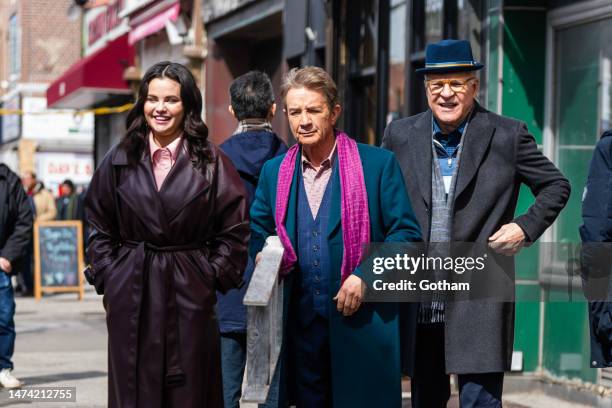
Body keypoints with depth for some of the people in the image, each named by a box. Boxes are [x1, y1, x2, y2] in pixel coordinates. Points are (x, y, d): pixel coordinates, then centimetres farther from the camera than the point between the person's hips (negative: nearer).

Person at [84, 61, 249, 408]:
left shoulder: (211, 162, 0)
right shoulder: (120, 160, 6)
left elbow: (234, 231, 0)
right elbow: (100, 228, 11)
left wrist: (210, 279, -5)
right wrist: (108, 280, 3)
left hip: (190, 296, -1)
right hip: (130, 298, 2)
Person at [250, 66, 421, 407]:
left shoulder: (379, 164, -1)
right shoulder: (273, 172, 11)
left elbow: (406, 233, -3)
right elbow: (257, 235, 18)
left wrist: (365, 275, -15)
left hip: (363, 324, -3)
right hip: (299, 325, 3)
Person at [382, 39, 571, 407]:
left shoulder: (508, 135, -1)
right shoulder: (401, 135, 6)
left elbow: (557, 186, 8)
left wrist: (527, 227, -6)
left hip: (479, 304, -3)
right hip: (418, 305, 3)